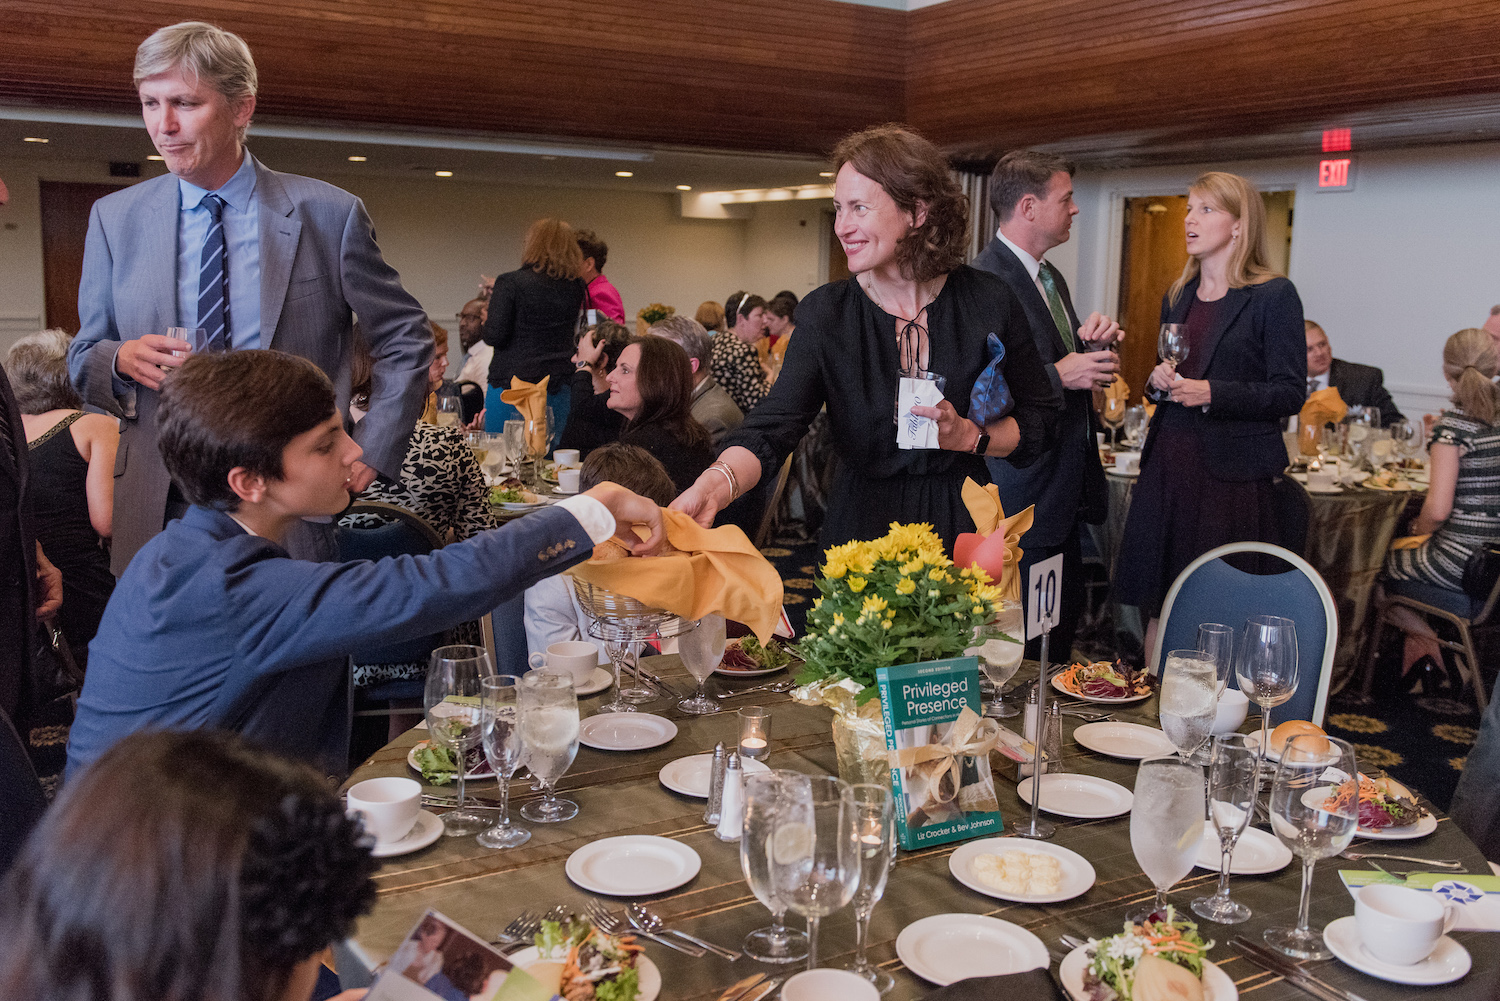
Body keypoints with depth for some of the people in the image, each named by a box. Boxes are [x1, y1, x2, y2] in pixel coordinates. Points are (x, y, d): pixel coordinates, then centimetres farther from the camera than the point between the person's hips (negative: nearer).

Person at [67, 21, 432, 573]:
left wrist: (371, 454, -3)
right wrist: (122, 359, -10)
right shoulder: (114, 218, 7)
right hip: (160, 513, 2)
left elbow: (407, 341, 5)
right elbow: (82, 357, 13)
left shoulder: (329, 214, -2)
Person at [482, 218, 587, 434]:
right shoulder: (576, 287, 4)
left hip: (512, 385, -4)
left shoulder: (510, 282, -8)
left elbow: (494, 336, -12)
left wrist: (487, 320, 11)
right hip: (560, 387, 4)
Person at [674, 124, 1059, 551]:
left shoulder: (988, 301, -8)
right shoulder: (824, 312, -9)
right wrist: (713, 487, -41)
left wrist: (970, 436, -18)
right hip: (861, 527, 0)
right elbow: (772, 429, -21)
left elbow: (1039, 420, 1)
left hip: (962, 524, 0)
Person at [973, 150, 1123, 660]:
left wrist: (1093, 343, 1)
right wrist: (1060, 376, -21)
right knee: (1020, 651, -2)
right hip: (1020, 498, -10)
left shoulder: (1050, 278, 16)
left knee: (1065, 624, 16)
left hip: (1064, 495, 10)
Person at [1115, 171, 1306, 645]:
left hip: (1231, 472, -6)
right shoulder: (1177, 297, 16)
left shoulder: (1274, 295, -4)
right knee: (1157, 605, 7)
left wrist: (1212, 393, -18)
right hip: (1167, 464, 6)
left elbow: (1291, 392, -8)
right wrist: (1158, 382, 2)